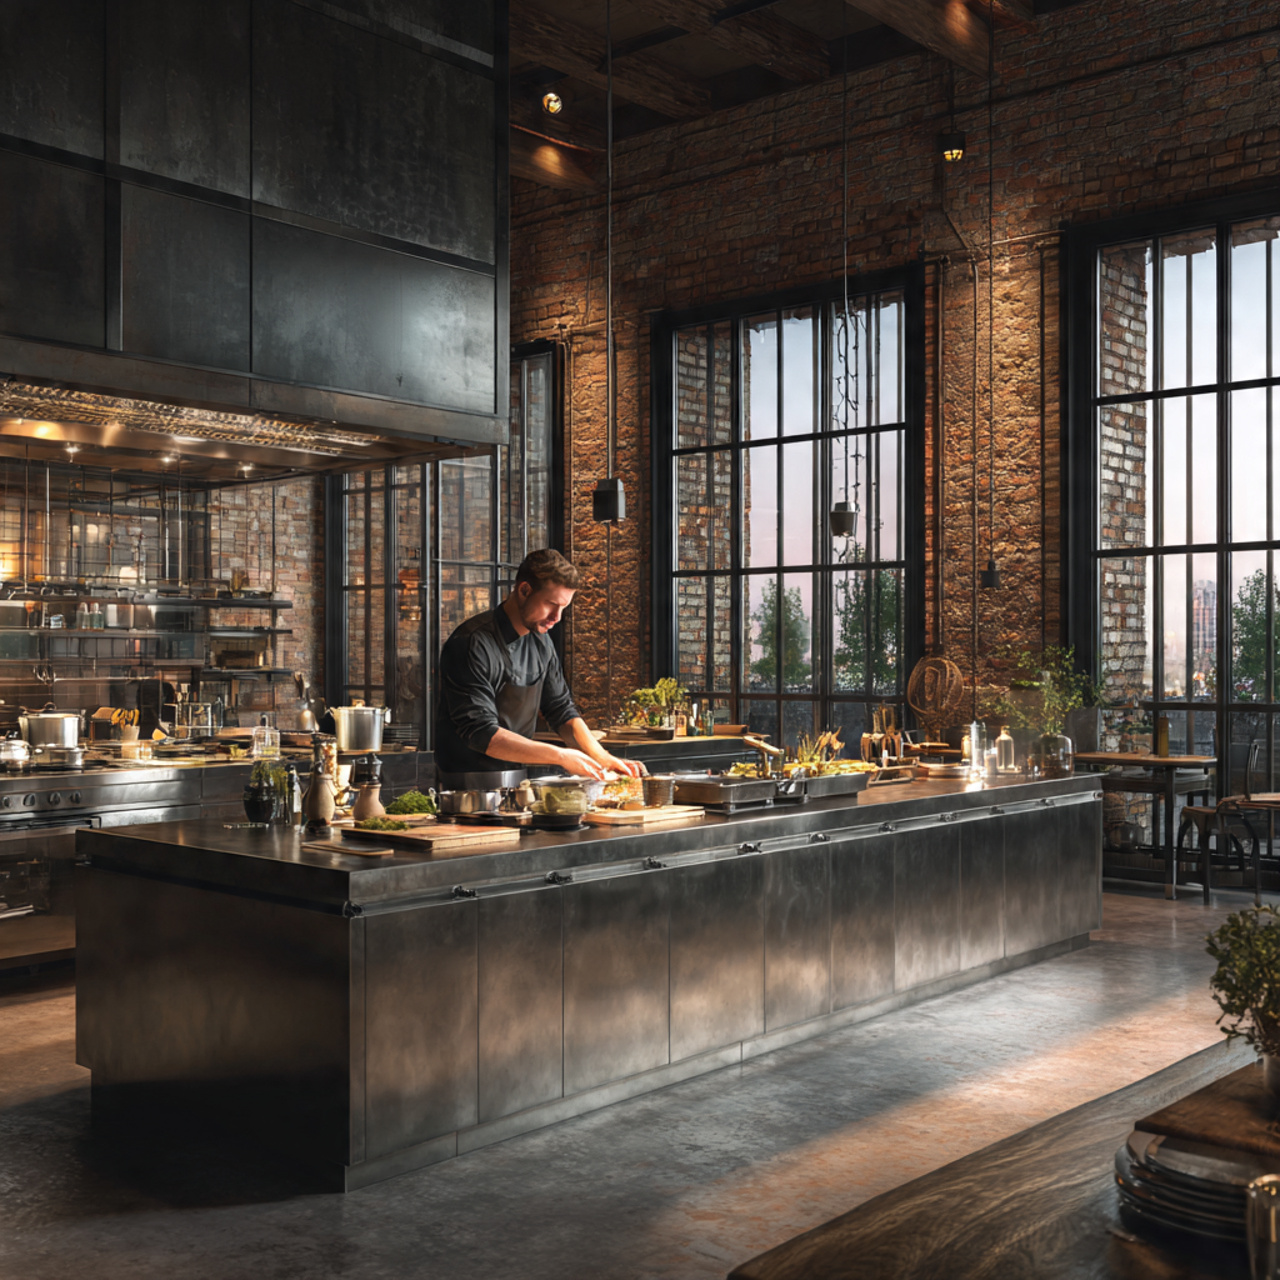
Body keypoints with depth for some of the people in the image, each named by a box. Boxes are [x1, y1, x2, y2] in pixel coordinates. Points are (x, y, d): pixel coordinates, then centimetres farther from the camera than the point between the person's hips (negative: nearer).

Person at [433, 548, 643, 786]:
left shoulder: (540, 642, 11)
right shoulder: (472, 644, -14)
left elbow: (562, 710, 17)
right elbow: (480, 733, -19)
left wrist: (602, 758, 2)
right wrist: (560, 756, -20)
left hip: (516, 784, 7)